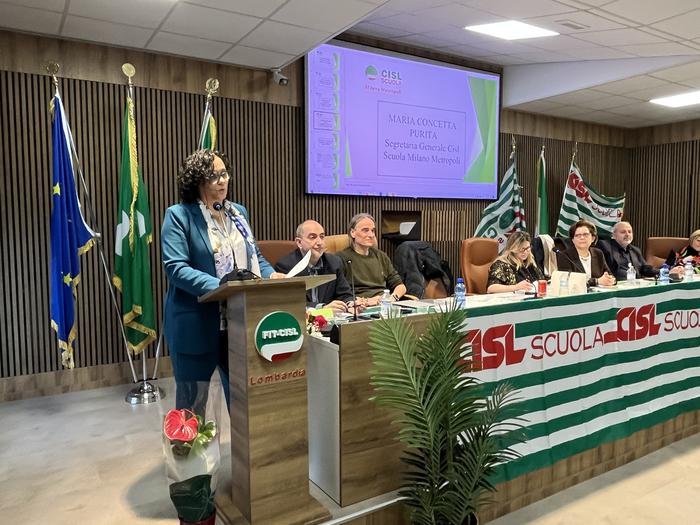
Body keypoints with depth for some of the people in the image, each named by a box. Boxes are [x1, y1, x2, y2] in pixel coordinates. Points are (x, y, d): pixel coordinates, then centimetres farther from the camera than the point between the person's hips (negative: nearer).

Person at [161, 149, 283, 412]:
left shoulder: (238, 212, 11)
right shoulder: (179, 215, -7)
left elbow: (254, 256, 15)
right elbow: (175, 268, -17)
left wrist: (272, 275, -6)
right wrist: (221, 287, -28)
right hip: (197, 326, -4)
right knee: (192, 402, 12)